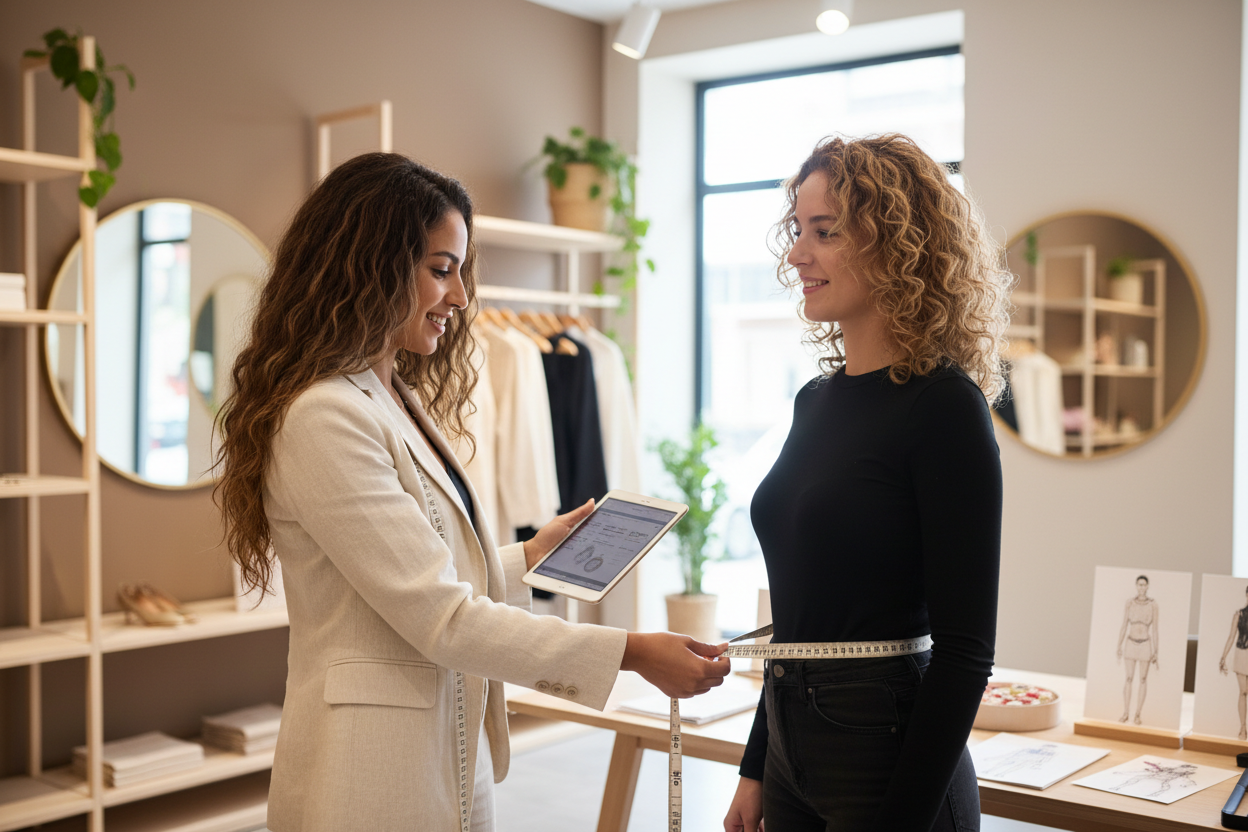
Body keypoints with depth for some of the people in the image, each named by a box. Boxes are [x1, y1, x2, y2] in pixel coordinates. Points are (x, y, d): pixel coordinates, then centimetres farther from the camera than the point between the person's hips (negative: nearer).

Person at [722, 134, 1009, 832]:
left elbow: (965, 650, -16)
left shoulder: (945, 407, -14)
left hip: (888, 752, -7)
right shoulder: (817, 400, 8)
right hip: (792, 746, 7)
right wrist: (757, 769, 14)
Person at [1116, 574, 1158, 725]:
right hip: (1131, 644, 1)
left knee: (1143, 680, 4)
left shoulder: (1153, 605, -4)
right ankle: (1126, 712, 10)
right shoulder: (1129, 602, -1)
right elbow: (1124, 626, 3)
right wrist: (1119, 647, 1)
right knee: (1129, 679, 3)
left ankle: (1138, 714, 11)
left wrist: (1155, 652, -3)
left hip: (1145, 645, -1)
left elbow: (1154, 629, -2)